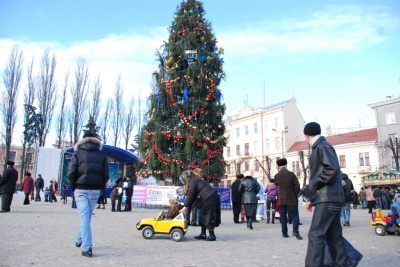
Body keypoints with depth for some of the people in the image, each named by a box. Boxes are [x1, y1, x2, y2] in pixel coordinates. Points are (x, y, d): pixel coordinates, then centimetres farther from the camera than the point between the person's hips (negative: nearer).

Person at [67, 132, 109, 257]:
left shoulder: (78, 153, 1)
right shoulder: (102, 155, 7)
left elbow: (71, 173, -7)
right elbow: (106, 175, 1)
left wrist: (73, 187, 6)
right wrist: (99, 187, 11)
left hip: (81, 189, -3)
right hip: (95, 190, 3)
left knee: (84, 217, -3)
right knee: (87, 216, 18)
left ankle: (87, 248, -6)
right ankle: (79, 239, 36)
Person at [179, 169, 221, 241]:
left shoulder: (192, 182, -8)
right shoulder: (196, 180, 22)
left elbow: (190, 195, -14)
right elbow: (193, 196, 20)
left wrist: (185, 207, -10)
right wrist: (186, 206, 15)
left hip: (209, 199, -11)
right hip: (212, 198, 11)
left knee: (208, 216, -5)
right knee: (203, 216, 15)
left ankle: (212, 235, 2)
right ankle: (203, 234, 21)